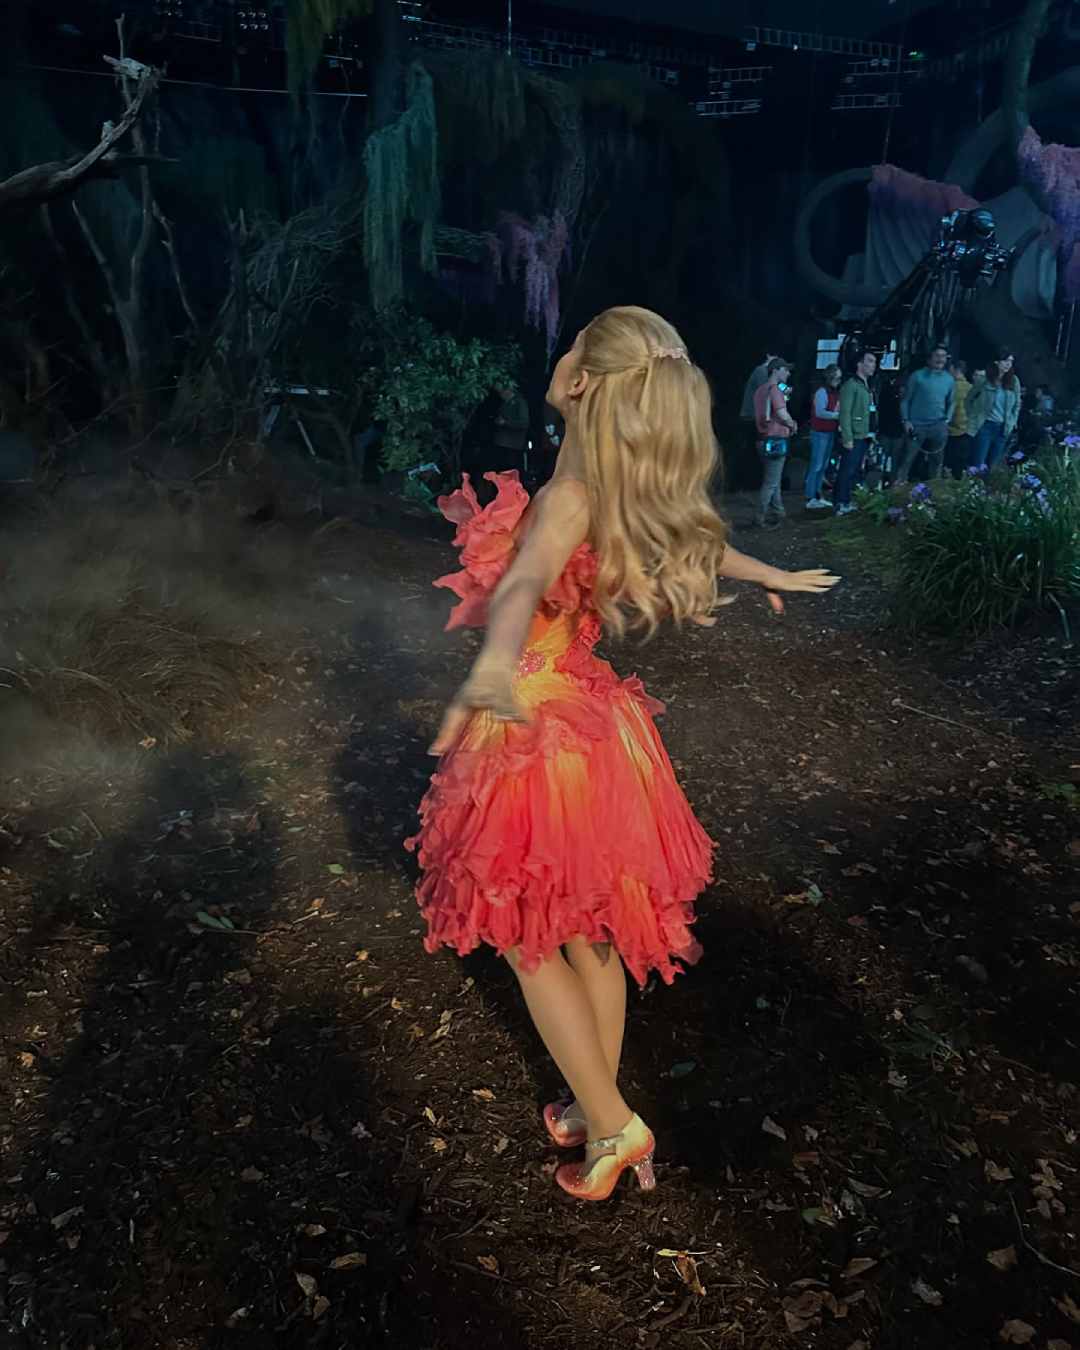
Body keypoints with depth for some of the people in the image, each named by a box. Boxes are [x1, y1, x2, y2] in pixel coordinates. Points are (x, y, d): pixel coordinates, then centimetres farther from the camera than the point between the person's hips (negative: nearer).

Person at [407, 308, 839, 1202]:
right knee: (588, 935, 20)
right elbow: (692, 534, 20)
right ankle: (600, 1110, 38)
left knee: (530, 941, 12)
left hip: (535, 735, -8)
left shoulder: (569, 498, -22)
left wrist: (493, 667, -64)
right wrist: (772, 576, 40)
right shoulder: (628, 493, 1)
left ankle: (612, 1124, 24)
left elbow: (524, 582, -44)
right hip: (588, 721, 8)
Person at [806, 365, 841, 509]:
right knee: (816, 465, -8)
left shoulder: (835, 392, 12)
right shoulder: (822, 392, -13)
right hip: (820, 433, -9)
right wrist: (838, 415, -22)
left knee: (823, 466, 13)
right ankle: (810, 499, -5)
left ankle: (818, 496, 21)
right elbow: (820, 412, -23)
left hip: (830, 432, 9)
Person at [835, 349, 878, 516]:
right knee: (847, 471, -8)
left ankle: (847, 501, 18)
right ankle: (840, 504, -4)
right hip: (854, 438, -9)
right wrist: (847, 438, -21)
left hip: (864, 437, 9)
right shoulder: (851, 385, -11)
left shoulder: (867, 386, 17)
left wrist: (872, 434, 13)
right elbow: (845, 413, -17)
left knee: (855, 471, 12)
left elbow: (870, 413, 18)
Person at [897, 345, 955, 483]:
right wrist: (906, 420, -9)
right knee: (907, 460, -5)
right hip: (917, 426, -4)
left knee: (936, 461, 12)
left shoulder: (949, 379, 9)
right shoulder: (918, 376, -3)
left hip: (938, 427, 4)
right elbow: (905, 399, -1)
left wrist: (947, 420, 2)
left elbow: (952, 402, 16)